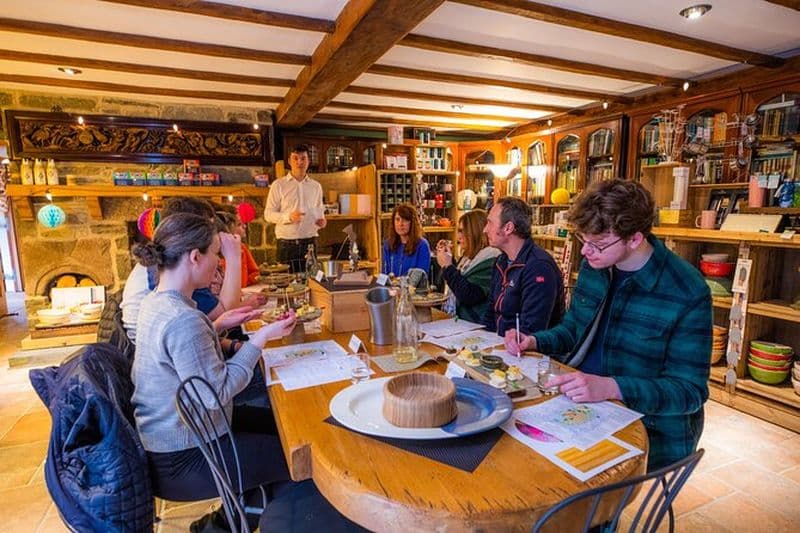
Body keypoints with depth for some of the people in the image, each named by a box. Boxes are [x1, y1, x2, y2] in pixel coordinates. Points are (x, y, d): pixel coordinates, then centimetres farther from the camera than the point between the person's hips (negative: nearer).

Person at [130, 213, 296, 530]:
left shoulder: (155, 302, 1)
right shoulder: (183, 319, -31)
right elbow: (217, 392, -27)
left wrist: (219, 325, 4)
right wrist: (261, 337, -21)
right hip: (181, 461, -9)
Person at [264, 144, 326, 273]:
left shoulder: (316, 186, 12)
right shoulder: (279, 185, 1)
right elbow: (268, 214, -2)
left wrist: (321, 220, 0)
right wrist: (288, 217, -19)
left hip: (310, 242, 3)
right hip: (287, 243, -3)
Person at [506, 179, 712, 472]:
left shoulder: (687, 293, -17)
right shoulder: (594, 265, 2)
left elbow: (691, 390, -16)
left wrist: (611, 387, -31)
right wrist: (534, 341, -4)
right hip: (577, 401, 6)